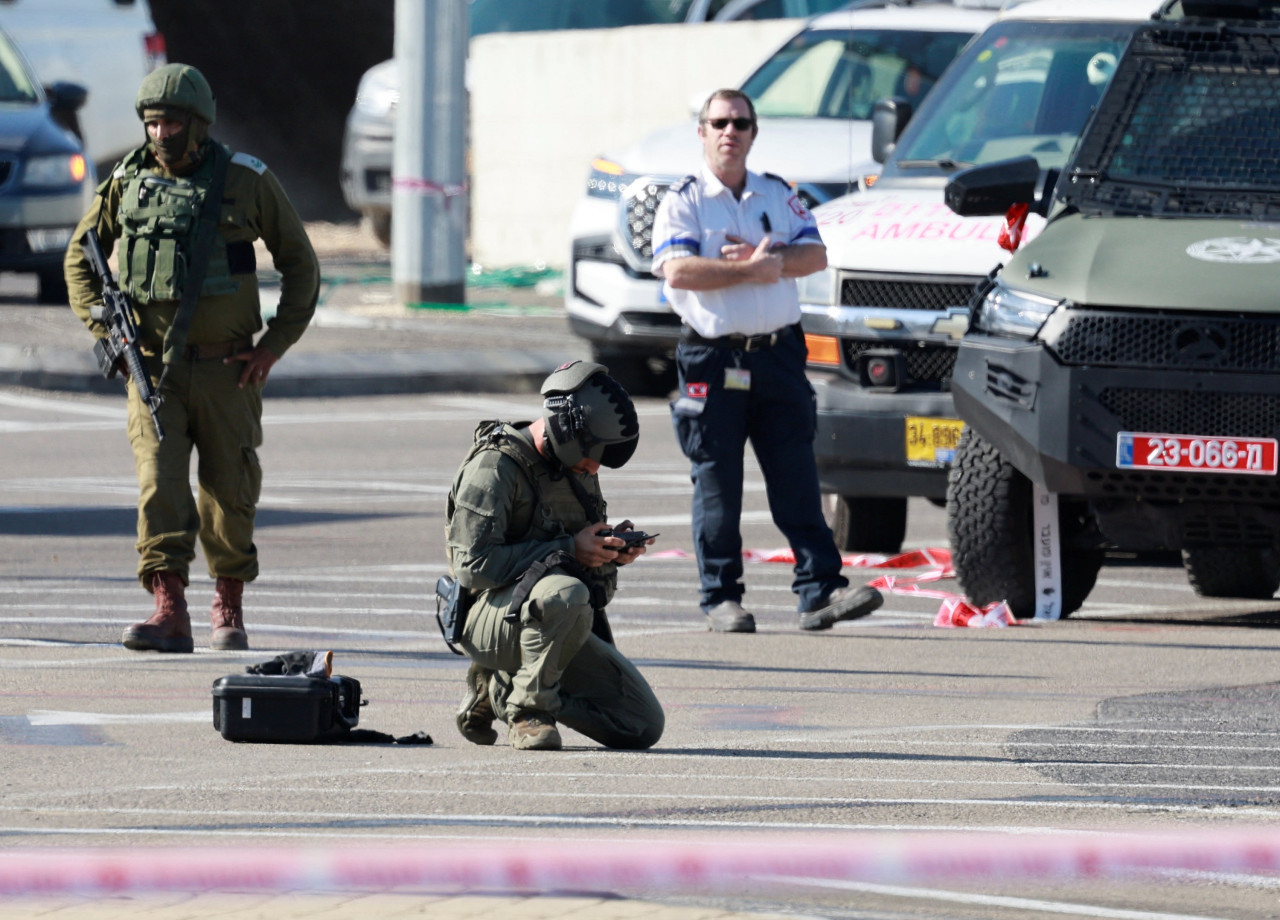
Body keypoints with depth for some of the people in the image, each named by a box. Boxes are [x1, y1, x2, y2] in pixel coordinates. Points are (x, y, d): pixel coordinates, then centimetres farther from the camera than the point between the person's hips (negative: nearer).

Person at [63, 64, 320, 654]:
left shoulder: (246, 181, -1)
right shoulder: (128, 180, 3)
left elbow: (300, 265, 7)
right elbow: (79, 258, 15)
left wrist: (274, 345, -2)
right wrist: (105, 330, 1)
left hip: (227, 368, 0)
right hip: (154, 365, 0)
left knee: (229, 490, 7)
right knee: (159, 483, -13)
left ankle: (228, 609, 25)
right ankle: (169, 613, -18)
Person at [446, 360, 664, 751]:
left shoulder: (575, 470, 12)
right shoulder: (495, 466, -13)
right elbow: (474, 566, -22)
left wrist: (614, 550, -3)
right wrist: (569, 551, -23)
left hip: (555, 623, 8)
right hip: (489, 613, -8)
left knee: (643, 726, -3)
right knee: (566, 594, -41)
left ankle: (499, 689, 12)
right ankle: (528, 710, -19)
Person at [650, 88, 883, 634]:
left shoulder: (778, 196, 13)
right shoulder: (682, 201, 1)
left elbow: (815, 255, 3)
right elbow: (678, 270, -14)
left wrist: (766, 257, -13)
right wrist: (751, 270, -14)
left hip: (778, 355, 3)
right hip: (712, 358, -3)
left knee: (797, 480, -1)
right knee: (717, 486, 1)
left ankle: (820, 589, -4)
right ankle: (721, 598, 7)